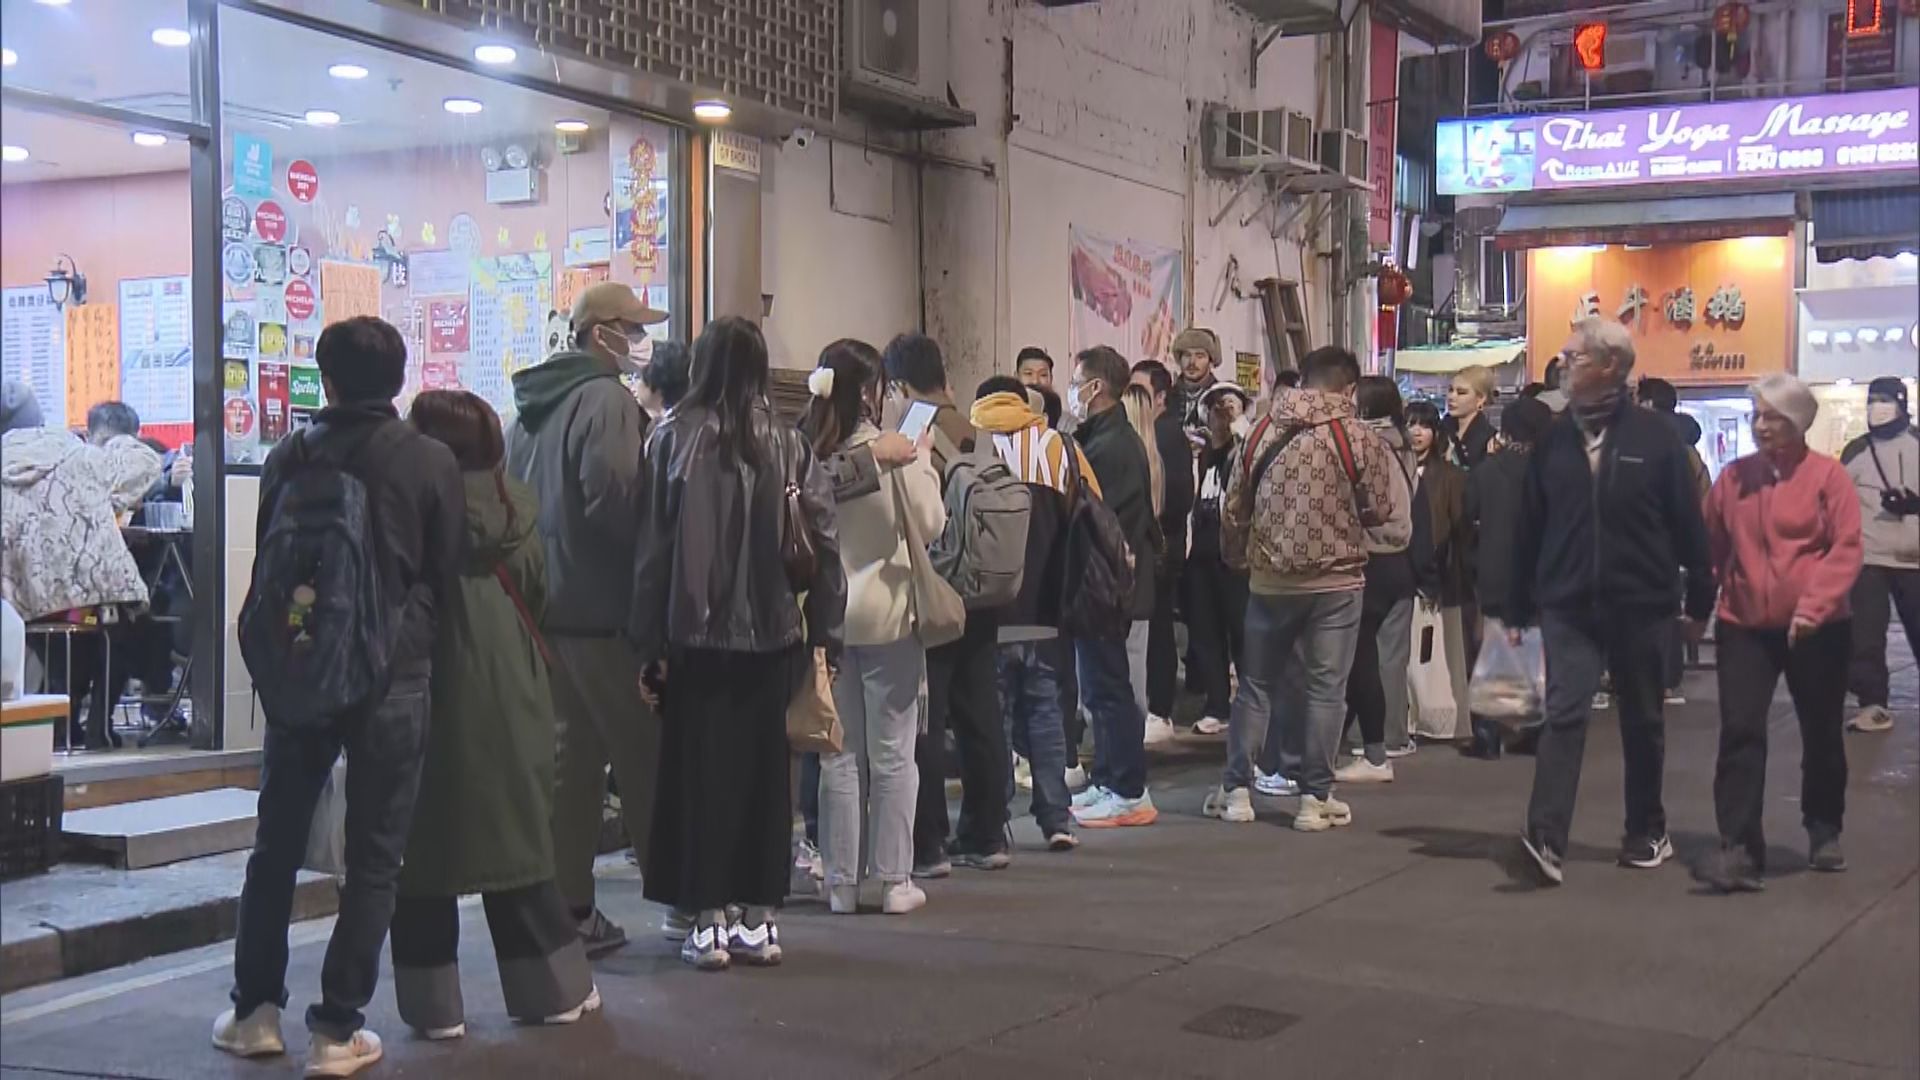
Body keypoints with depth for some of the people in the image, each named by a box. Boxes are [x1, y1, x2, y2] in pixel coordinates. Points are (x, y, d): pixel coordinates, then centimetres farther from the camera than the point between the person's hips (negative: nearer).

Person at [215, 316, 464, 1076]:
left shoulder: (288, 459, 3)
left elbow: (264, 568, 10)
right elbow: (445, 575, 0)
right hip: (393, 675, -3)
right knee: (374, 855, 3)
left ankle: (255, 1010, 20)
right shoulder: (432, 463, -5)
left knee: (277, 842, 15)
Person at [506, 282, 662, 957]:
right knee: (645, 754, 0)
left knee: (570, 752, 11)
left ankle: (568, 907, 13)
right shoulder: (606, 399, -13)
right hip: (602, 607, -8)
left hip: (543, 604, 8)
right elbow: (614, 497, -23)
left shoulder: (531, 405, 14)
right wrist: (655, 551, -8)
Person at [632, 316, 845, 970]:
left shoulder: (673, 438, -6)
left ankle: (708, 920, 7)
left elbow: (655, 545, -5)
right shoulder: (788, 445, 0)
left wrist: (649, 643, 0)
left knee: (701, 771, 5)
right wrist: (823, 633, 5)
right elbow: (823, 542, -1)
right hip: (772, 635, 2)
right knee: (763, 769, 10)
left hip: (696, 636, -2)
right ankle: (759, 916, 15)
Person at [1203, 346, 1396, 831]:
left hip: (1269, 578, 3)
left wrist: (1238, 555, 23)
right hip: (1335, 580, -3)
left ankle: (1236, 790, 15)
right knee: (1324, 688, 4)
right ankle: (1315, 796, 5)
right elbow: (1379, 510, -5)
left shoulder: (1263, 431, 1)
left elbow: (1234, 505, 7)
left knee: (1257, 683, 12)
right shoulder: (1358, 437, -8)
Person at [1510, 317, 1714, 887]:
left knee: (1642, 723, 12)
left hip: (1638, 605, -1)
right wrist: (1518, 608, 7)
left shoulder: (1654, 436, -4)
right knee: (1564, 713, -12)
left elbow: (1687, 521, -1)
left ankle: (1647, 832, 27)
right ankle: (1546, 838, -20)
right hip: (1568, 605, 1)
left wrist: (1699, 600, 0)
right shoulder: (1554, 439, 4)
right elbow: (1528, 528, 7)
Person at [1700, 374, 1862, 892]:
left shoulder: (1828, 475, -6)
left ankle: (1824, 833, 33)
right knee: (1740, 732, -9)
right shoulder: (1733, 477, 4)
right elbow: (1711, 546, 8)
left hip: (1816, 628, -2)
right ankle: (1740, 848, -10)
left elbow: (1846, 549, -11)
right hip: (1743, 626, 2)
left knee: (1822, 733, 13)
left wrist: (1814, 604, -22)